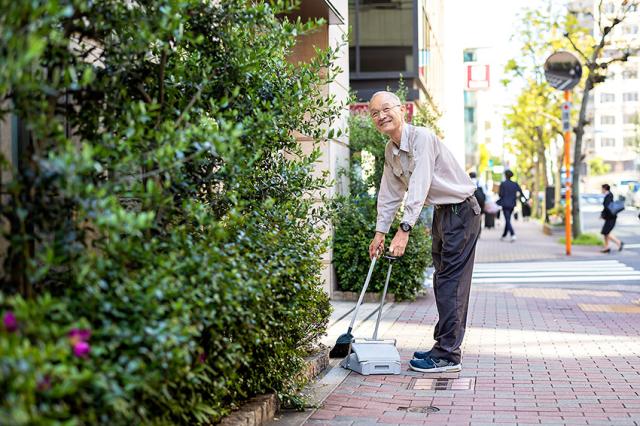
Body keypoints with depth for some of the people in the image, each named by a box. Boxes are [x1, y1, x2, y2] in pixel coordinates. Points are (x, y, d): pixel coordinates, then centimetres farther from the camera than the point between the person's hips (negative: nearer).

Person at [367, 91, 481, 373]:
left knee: (451, 283, -11)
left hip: (461, 210, -9)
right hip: (441, 212, 10)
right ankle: (444, 346, 23)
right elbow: (389, 193, 14)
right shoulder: (390, 151, 7)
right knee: (442, 281, 13)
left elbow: (420, 186, -30)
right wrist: (380, 231, 9)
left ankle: (448, 355, -9)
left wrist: (404, 229, -34)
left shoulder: (422, 138, -22)